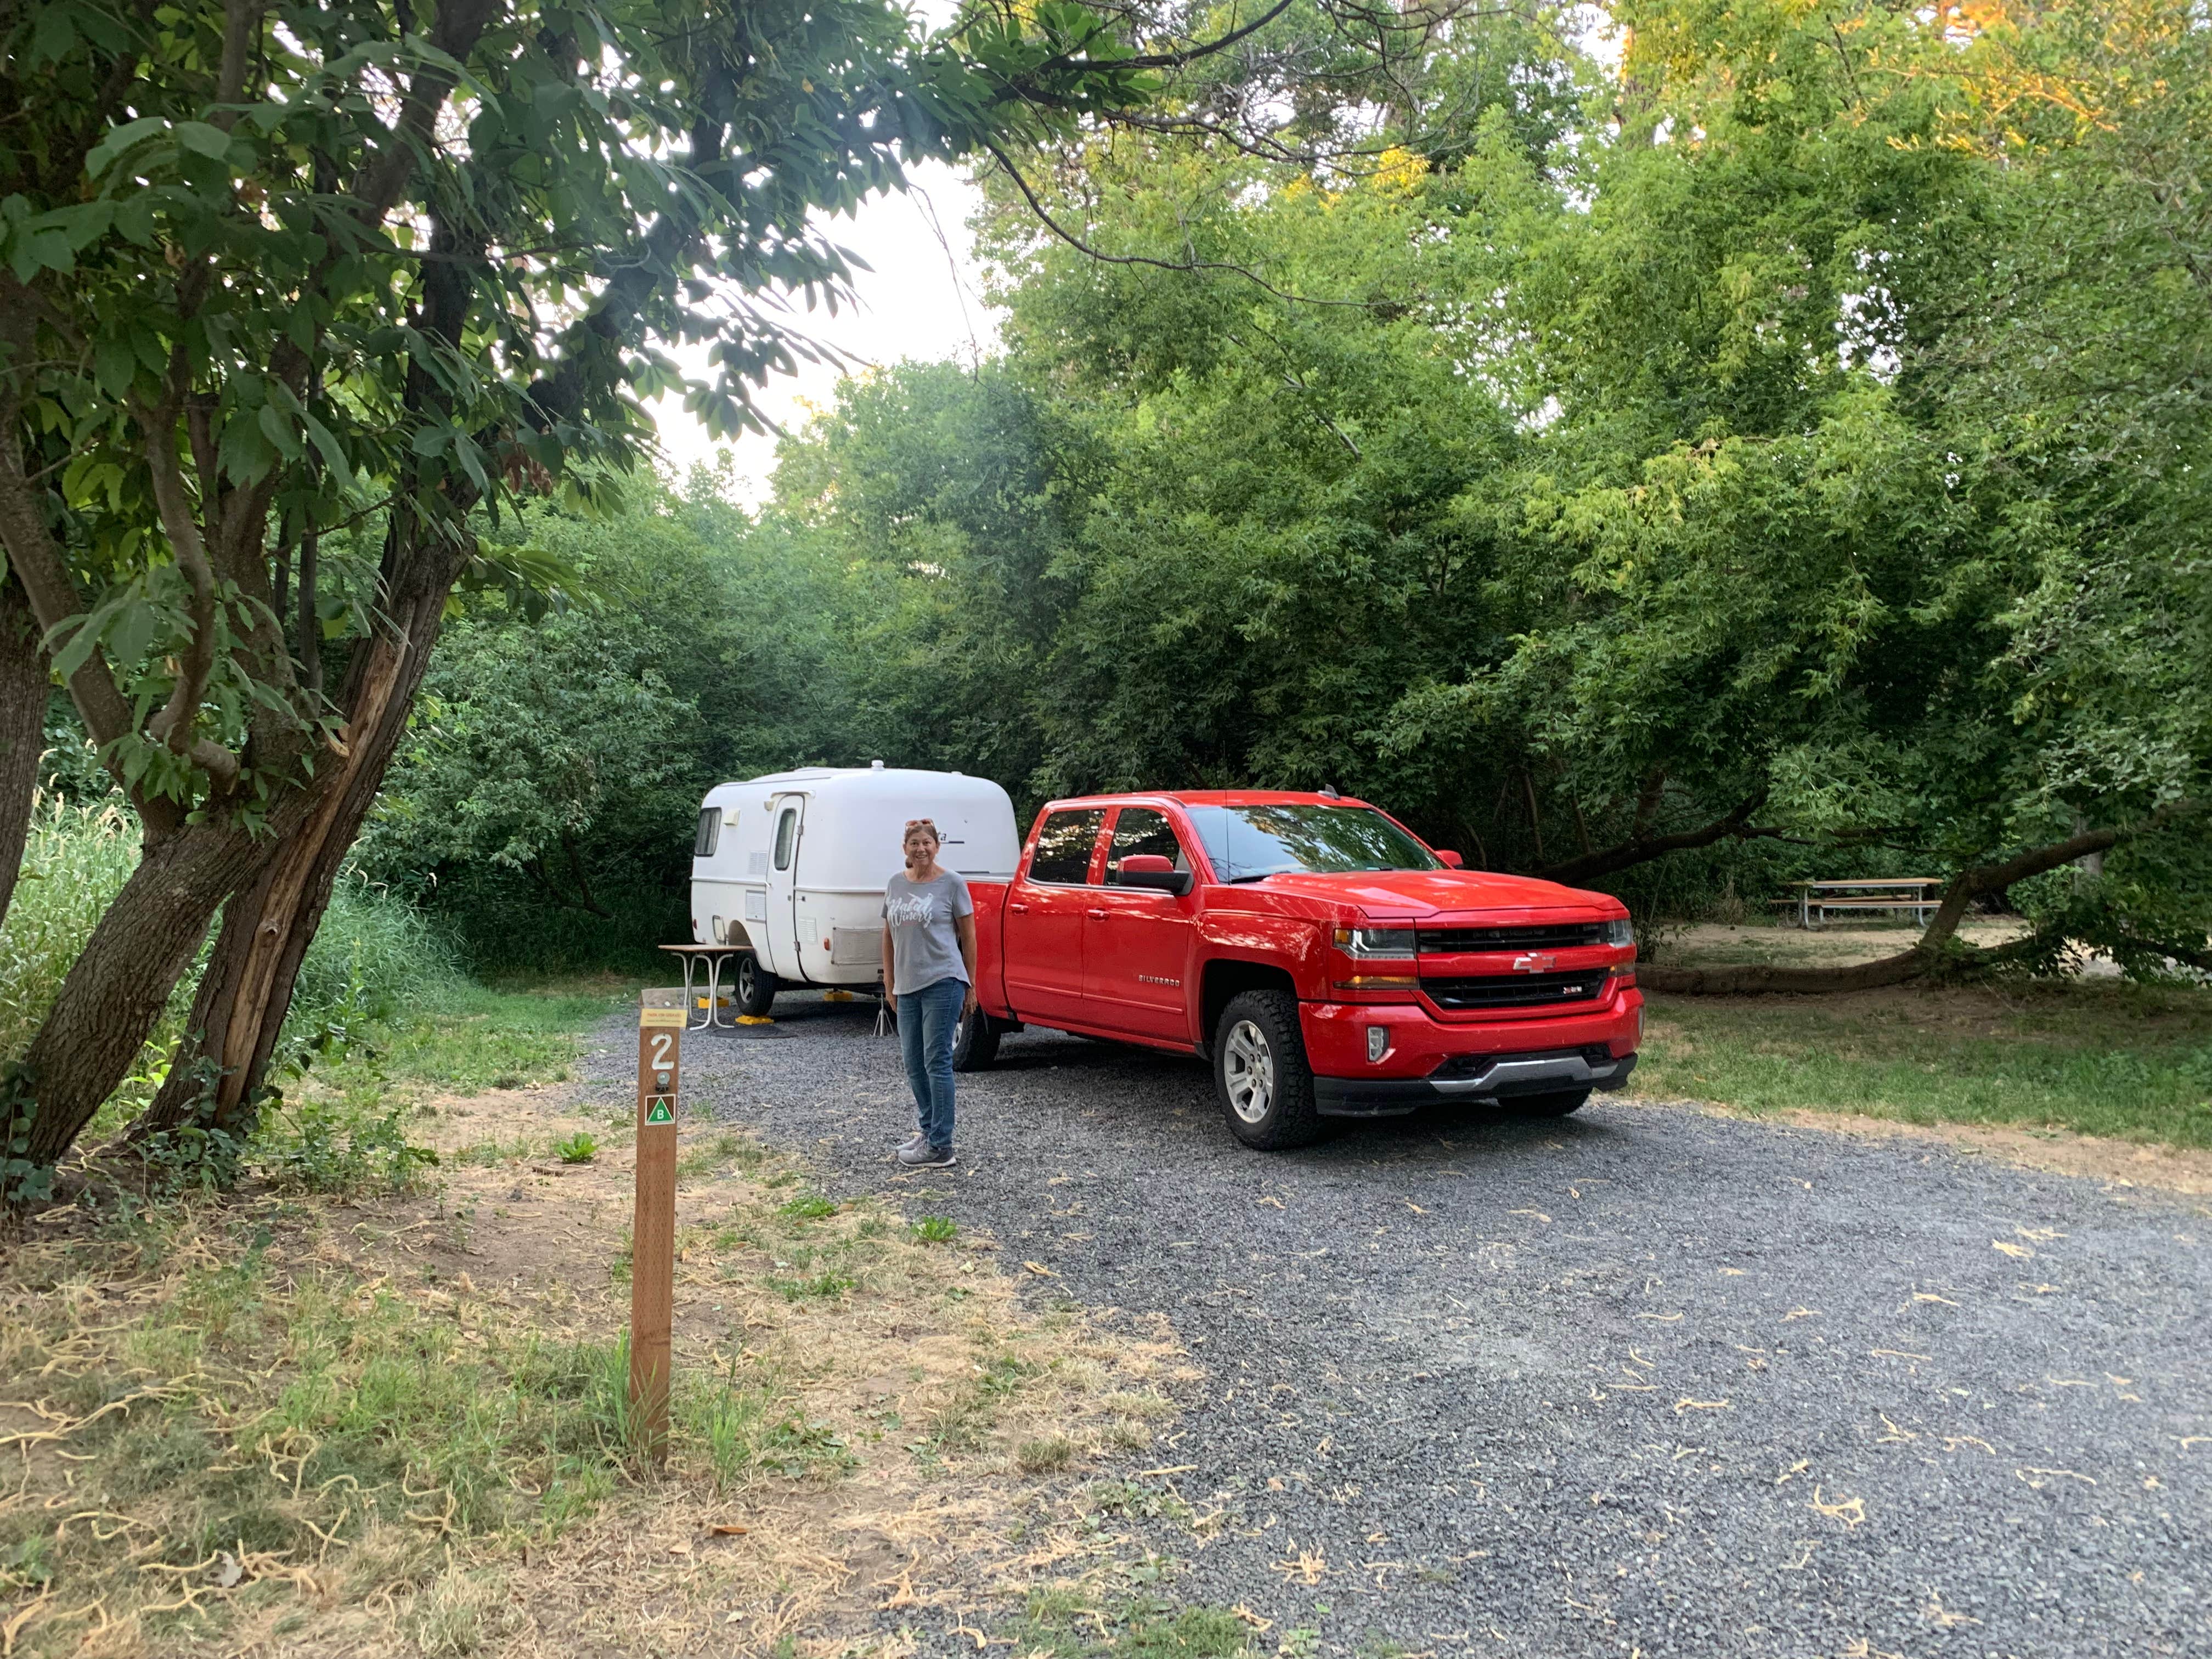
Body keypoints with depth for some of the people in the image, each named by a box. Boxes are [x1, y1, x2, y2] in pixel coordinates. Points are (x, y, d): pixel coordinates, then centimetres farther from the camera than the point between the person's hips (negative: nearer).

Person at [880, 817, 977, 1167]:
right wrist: (889, 983, 14)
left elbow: (968, 936, -1)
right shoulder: (895, 884, 11)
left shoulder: (951, 883, -4)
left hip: (942, 983, -6)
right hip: (907, 986, 6)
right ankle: (927, 1130, 29)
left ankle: (940, 1146, -1)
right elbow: (889, 935, 17)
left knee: (937, 1062, -5)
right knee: (914, 1064, 12)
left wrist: (970, 986, -2)